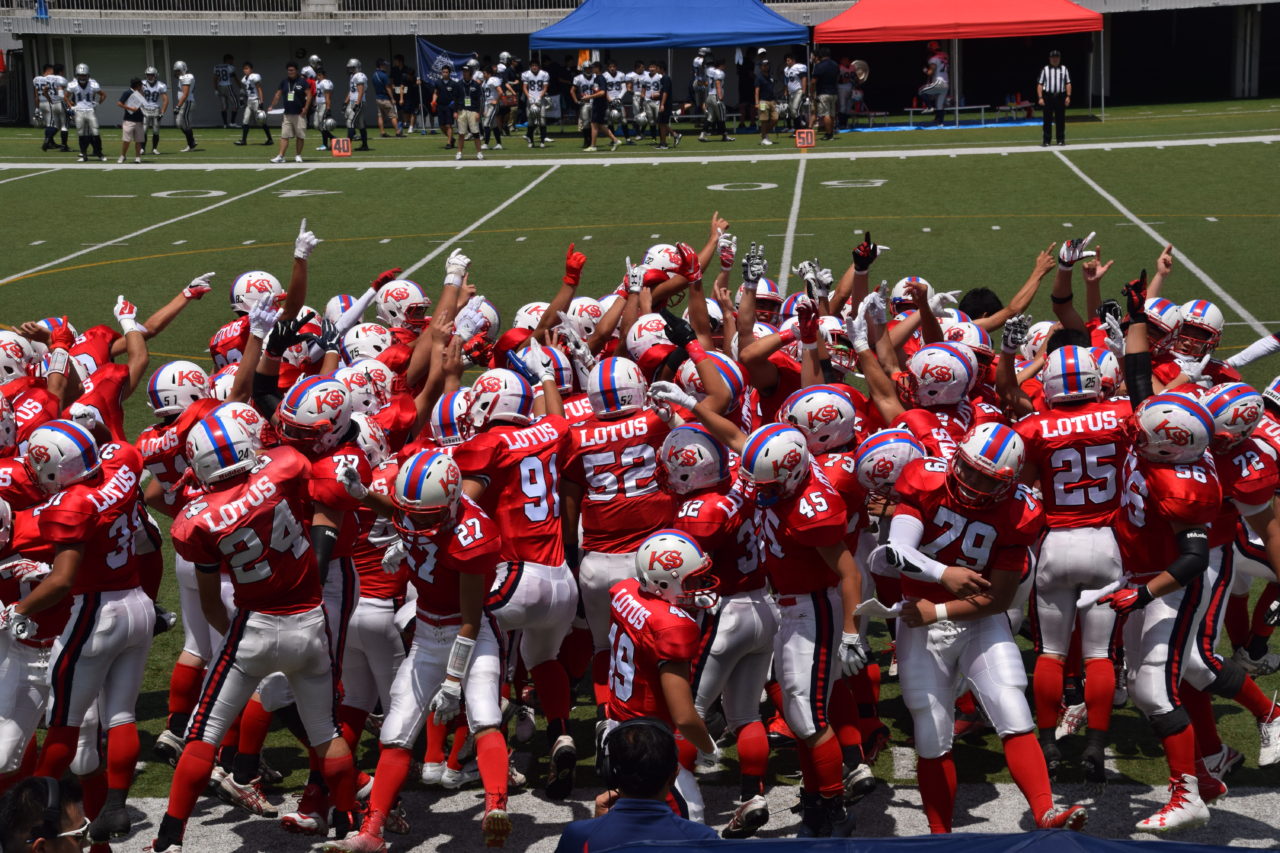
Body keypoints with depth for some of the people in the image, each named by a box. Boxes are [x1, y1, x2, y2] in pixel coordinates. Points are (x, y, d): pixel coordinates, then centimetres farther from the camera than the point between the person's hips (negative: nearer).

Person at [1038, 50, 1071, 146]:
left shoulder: (1064, 69, 10)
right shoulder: (1045, 69, 4)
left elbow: (1068, 83, 6)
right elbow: (1040, 84, 0)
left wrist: (1068, 96, -4)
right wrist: (1040, 98, -9)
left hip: (1060, 96, 2)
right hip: (1048, 96, -1)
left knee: (1060, 119, 5)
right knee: (1047, 120, 0)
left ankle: (1061, 140, 13)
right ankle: (1046, 141, 4)